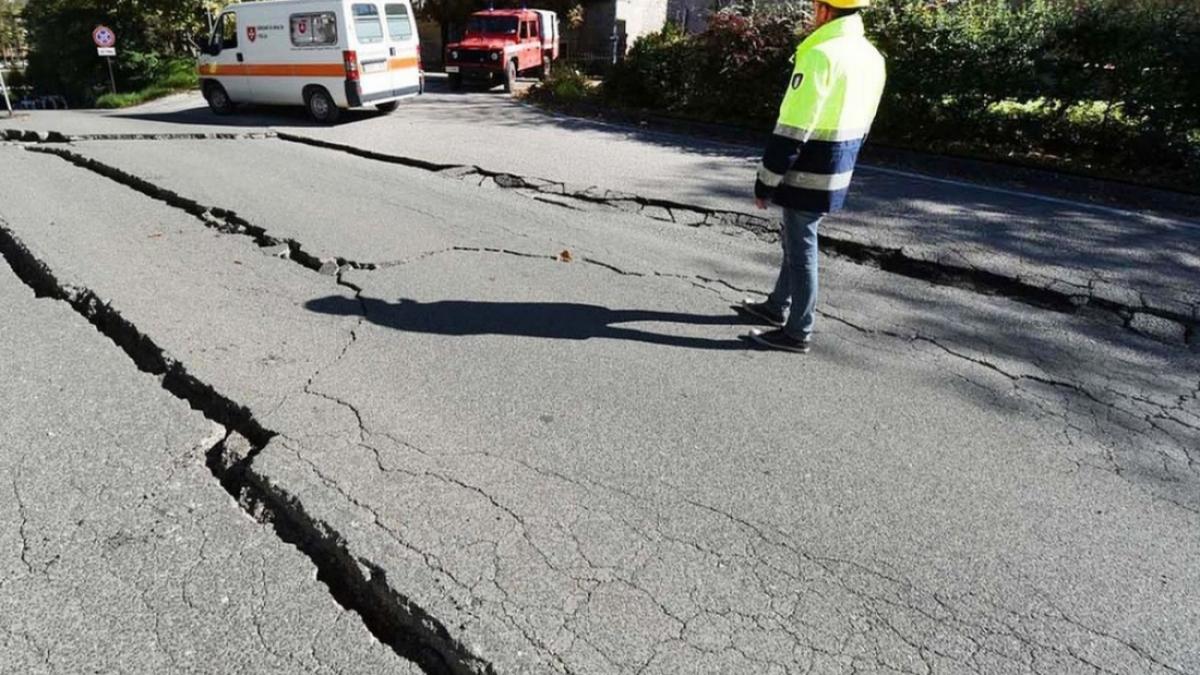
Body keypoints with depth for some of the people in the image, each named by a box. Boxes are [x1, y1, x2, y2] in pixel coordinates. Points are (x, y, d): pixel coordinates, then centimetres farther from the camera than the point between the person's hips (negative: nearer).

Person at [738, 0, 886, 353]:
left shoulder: (820, 56, -19)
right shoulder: (872, 57, 9)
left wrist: (765, 182, -13)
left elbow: (792, 131, -21)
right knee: (796, 241, 21)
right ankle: (776, 307, 36)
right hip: (836, 175, 9)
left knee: (801, 249, 1)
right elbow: (859, 126, 16)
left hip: (808, 177, -9)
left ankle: (797, 333, 12)